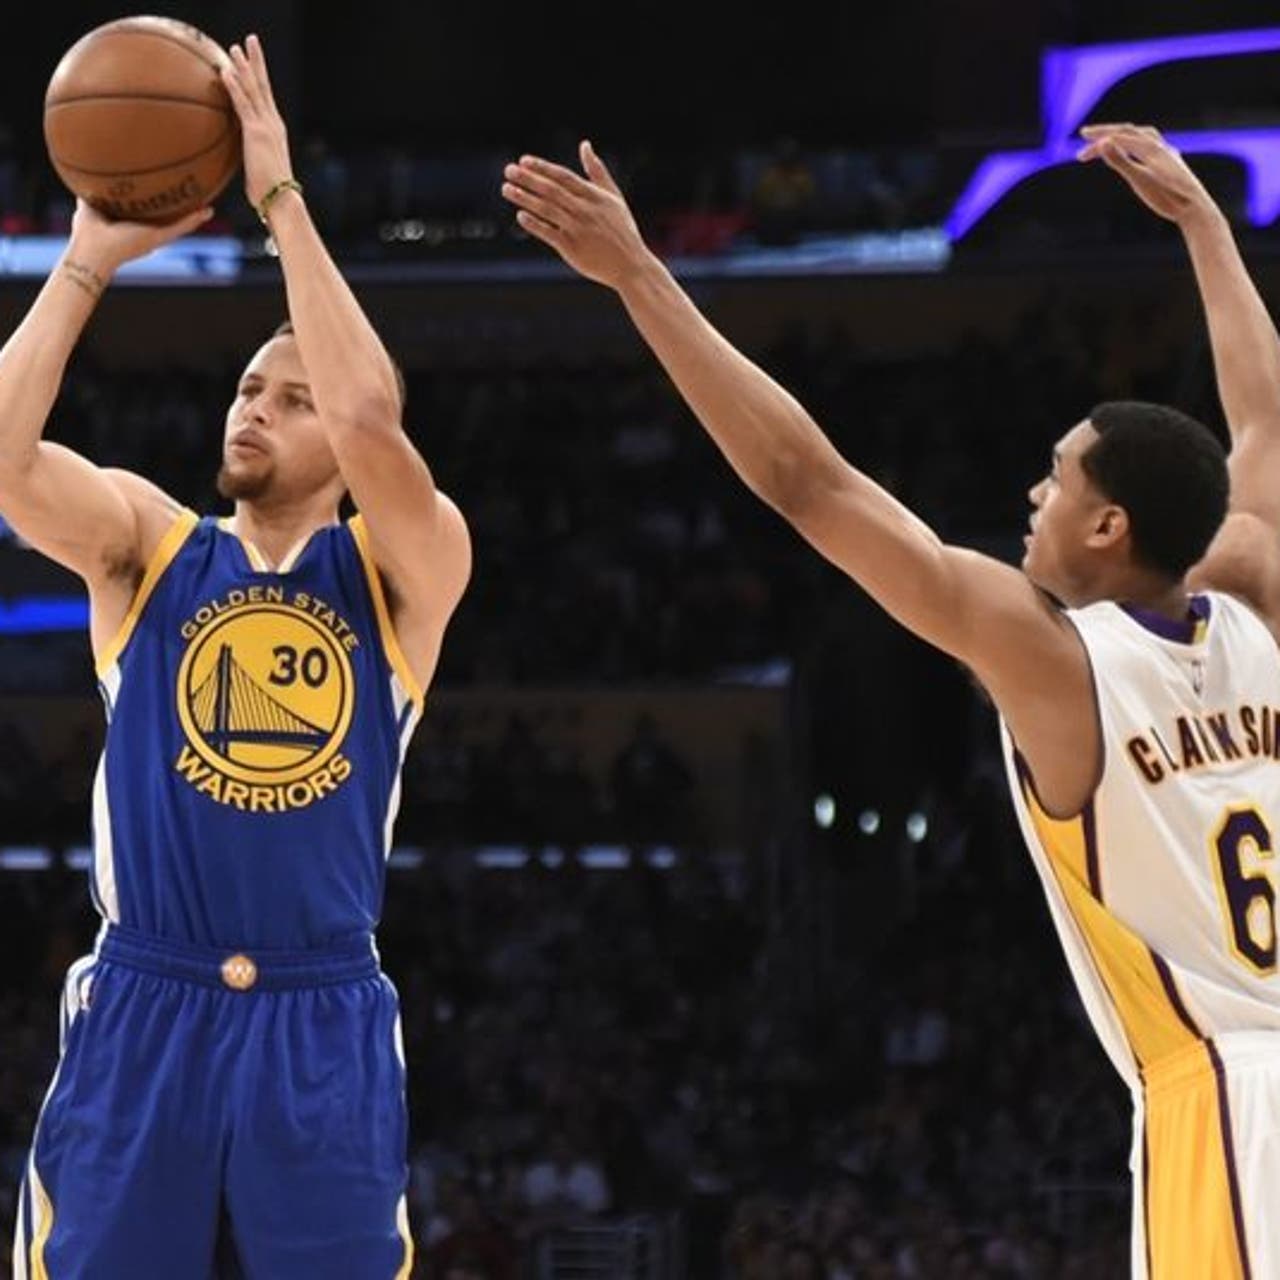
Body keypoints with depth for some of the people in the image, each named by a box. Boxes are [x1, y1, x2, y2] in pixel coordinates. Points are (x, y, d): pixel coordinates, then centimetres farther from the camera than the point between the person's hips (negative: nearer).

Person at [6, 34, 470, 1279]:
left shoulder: (402, 569, 5)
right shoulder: (146, 542, 9)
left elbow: (371, 420, -16)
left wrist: (281, 200, -13)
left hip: (322, 1031, -1)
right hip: (140, 1016, 1)